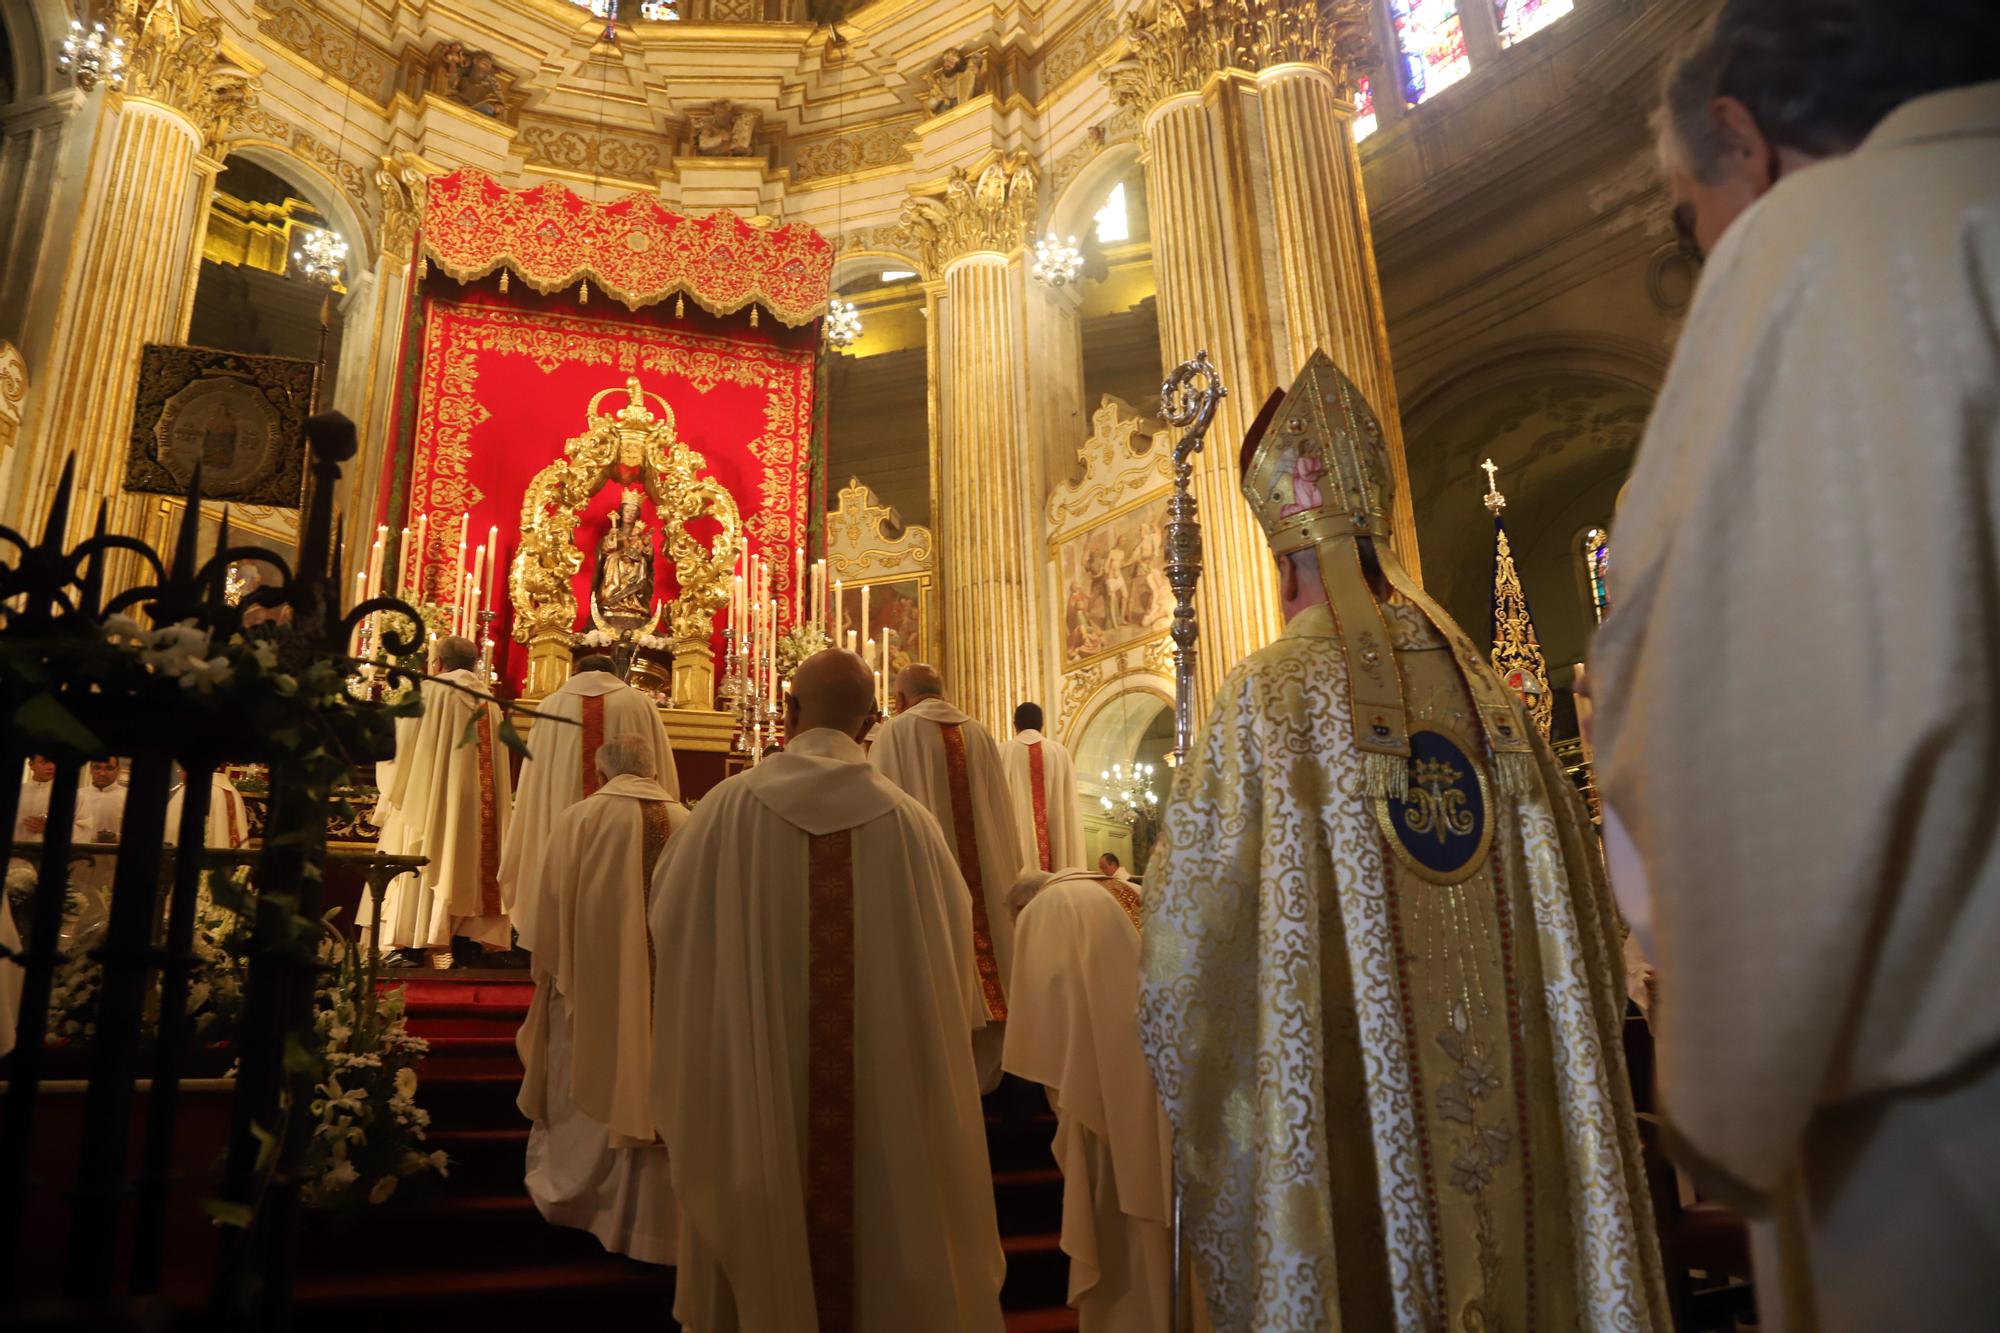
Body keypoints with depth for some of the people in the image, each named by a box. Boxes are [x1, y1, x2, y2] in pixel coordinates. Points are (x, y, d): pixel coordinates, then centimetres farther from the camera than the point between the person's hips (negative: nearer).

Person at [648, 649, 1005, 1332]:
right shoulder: (908, 821, -8)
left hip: (750, 1091, 0)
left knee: (762, 1237, 17)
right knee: (884, 1219, 17)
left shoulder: (729, 806, -10)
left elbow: (669, 921, 1)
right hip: (885, 1093, 0)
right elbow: (950, 961, -1)